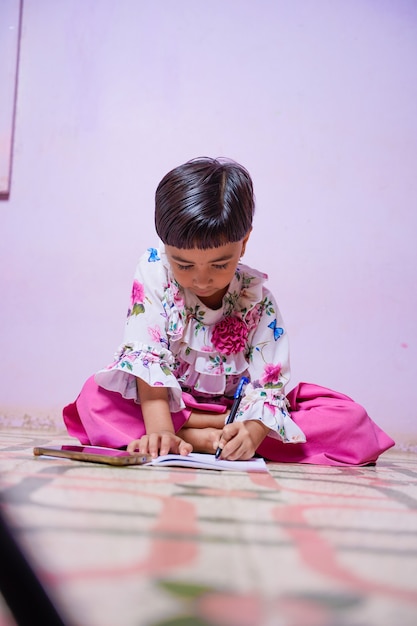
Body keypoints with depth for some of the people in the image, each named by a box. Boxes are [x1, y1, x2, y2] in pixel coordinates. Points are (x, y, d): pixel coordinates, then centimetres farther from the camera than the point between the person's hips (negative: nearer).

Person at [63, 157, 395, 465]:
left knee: (353, 421, -18)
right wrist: (160, 430, -34)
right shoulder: (153, 272, -13)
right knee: (95, 397, -30)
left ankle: (205, 434, -22)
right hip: (170, 403, -1)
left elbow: (268, 384, -16)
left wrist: (251, 433, -38)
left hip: (236, 411, 1)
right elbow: (146, 356, -20)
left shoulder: (257, 298, -13)